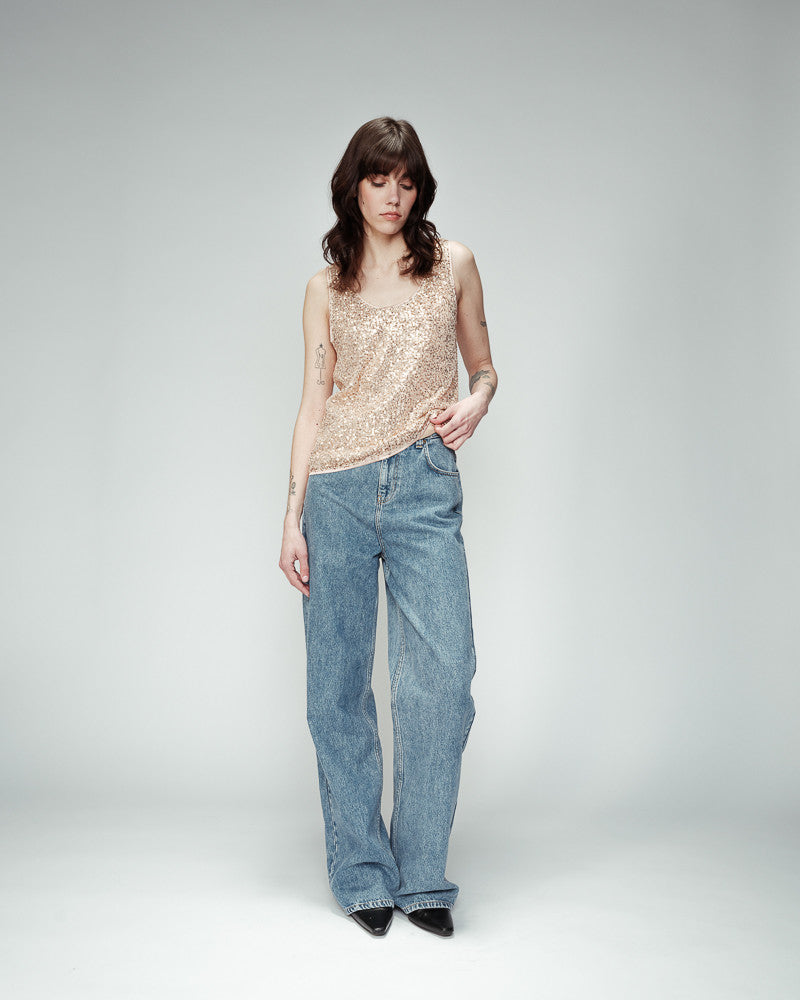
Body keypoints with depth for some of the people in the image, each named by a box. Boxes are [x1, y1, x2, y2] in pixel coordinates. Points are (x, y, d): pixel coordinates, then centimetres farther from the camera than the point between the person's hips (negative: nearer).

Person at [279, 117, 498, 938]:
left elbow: (483, 366, 19)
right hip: (338, 489, 1)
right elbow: (314, 403, 10)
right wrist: (293, 515, 3)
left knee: (442, 678, -11)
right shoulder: (326, 288, 12)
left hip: (425, 487, -1)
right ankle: (362, 874, 16)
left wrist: (476, 401, -5)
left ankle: (422, 878, 5)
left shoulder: (452, 263, 12)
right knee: (338, 687, 2)